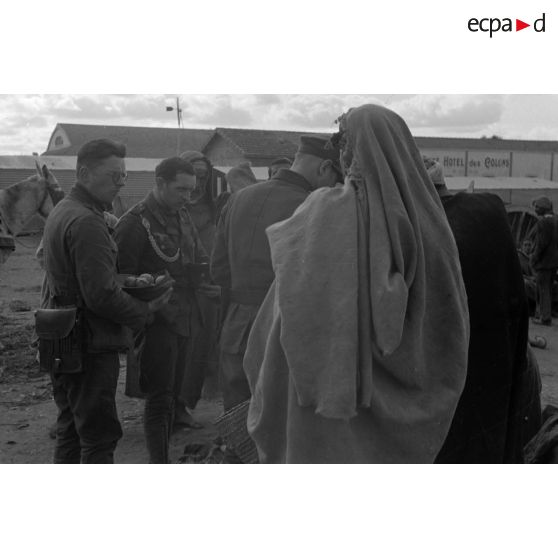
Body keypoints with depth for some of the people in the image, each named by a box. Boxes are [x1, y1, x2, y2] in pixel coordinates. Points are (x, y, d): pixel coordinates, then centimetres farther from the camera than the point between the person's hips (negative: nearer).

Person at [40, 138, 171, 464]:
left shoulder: (61, 211, 12)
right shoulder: (87, 222, -20)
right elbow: (101, 295, -25)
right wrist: (145, 312, -10)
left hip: (64, 347, 10)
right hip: (91, 347, -10)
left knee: (71, 429, 20)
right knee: (100, 436, -1)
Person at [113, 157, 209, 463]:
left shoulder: (182, 217, 12)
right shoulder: (135, 222, -13)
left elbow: (200, 259, 22)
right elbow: (120, 279, -13)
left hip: (184, 320, 8)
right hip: (156, 322, -8)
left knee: (171, 394, 15)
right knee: (159, 398, -5)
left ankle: (162, 460, 27)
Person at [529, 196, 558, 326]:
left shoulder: (543, 222, -18)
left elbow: (542, 243, -21)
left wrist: (534, 258, -11)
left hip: (544, 261, -9)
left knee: (543, 290, -2)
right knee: (547, 289, 16)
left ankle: (546, 318, 1)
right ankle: (543, 314, 24)